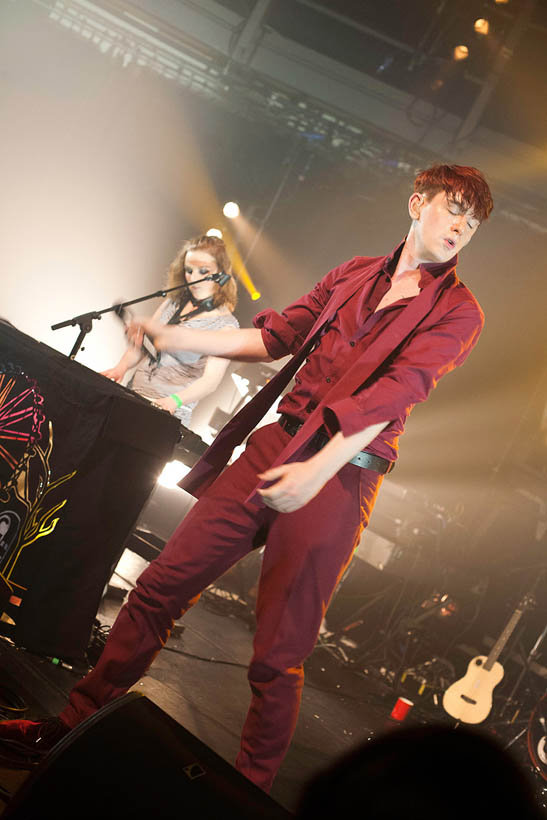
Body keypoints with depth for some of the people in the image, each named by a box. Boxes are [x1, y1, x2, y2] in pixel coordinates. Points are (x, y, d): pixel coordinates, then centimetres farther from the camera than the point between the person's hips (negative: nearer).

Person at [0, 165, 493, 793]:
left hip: (340, 477, -4)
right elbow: (277, 334, 20)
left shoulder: (457, 311, 2)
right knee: (160, 586, 4)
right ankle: (70, 727, 20)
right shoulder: (355, 274, 17)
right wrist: (182, 338, 11)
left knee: (277, 657, -1)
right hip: (276, 444, 5)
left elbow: (396, 392, -13)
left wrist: (320, 468, -26)